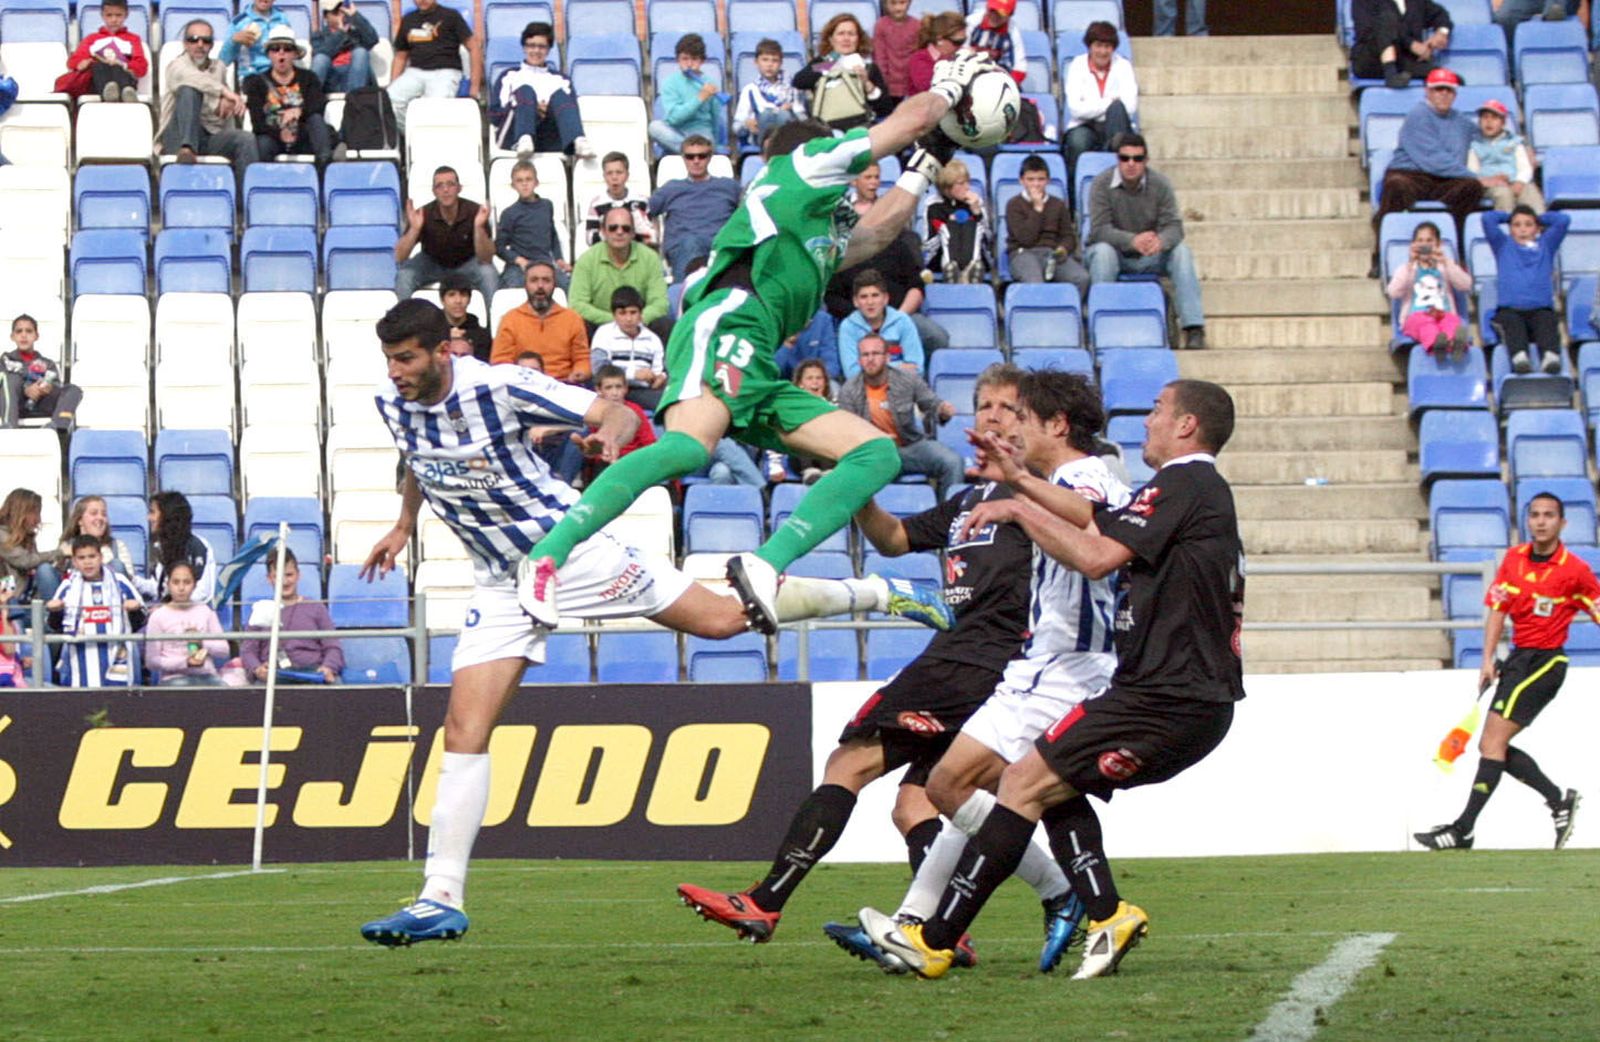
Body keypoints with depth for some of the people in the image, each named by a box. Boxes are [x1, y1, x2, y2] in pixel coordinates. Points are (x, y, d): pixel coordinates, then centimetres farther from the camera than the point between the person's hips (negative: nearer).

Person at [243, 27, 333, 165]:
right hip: (273, 138, -1)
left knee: (316, 118, -28)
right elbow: (257, 122, -2)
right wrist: (279, 134, -25)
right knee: (263, 144, -34)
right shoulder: (257, 83, 12)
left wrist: (300, 111, -30)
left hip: (302, 140, 1)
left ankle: (325, 158, -51)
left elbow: (320, 105, -6)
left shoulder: (308, 78, 15)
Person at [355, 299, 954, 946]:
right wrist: (404, 526, 27)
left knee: (722, 618, 0)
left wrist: (610, 433, -38)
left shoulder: (498, 387, -22)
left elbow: (619, 411, -17)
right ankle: (441, 902, -6)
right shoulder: (394, 406, -4)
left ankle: (882, 594, 22)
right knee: (464, 732, -7)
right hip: (501, 585, 5)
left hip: (570, 548, -5)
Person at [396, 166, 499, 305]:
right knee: (404, 274, -27)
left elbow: (486, 259, -26)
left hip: (467, 263, -1)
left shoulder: (474, 212, -24)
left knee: (488, 273, -31)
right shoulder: (424, 215, -22)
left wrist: (479, 227, -42)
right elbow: (399, 258, -24)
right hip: (432, 262, 1)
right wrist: (414, 229, -40)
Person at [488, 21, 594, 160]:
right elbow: (494, 115, 9)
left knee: (560, 95, -24)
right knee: (525, 91, -26)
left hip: (550, 141, 1)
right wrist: (533, 110, -5)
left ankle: (578, 143, -53)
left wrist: (548, 111, -8)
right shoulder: (509, 76, 24)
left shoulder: (560, 80, 28)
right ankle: (524, 141, -58)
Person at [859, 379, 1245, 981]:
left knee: (1026, 783, -9)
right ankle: (1108, 915, 1)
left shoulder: (1182, 485, -11)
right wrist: (1020, 479, 34)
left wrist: (1020, 510, -9)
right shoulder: (1208, 491, 20)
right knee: (1054, 784, 16)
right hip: (1200, 699, 10)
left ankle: (934, 942, -9)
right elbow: (1100, 518, 32)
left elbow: (1097, 557, -20)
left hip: (1164, 699, -10)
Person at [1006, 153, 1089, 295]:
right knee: (1033, 282, -40)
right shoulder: (1014, 205, 7)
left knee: (1082, 278, -28)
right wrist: (1037, 208, -3)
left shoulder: (1057, 204, 18)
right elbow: (1026, 238, -5)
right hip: (1024, 252, -3)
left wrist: (1063, 248, -9)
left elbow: (1069, 235, 14)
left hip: (1054, 252, 3)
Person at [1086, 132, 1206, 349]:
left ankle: (1194, 328, -28)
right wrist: (1132, 240, -41)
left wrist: (1160, 241, -40)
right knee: (1102, 250, -35)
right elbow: (1099, 229, -23)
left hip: (1148, 258, 2)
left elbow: (1174, 226, -14)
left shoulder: (1160, 185, -5)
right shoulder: (1102, 184, -13)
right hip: (1115, 256, -2)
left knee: (1181, 250, -23)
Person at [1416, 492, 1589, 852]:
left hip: (1545, 661, -7)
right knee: (1492, 746, 6)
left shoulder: (1575, 570, -10)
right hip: (1518, 657, 7)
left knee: (1493, 741, -13)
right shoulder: (1514, 558, 6)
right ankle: (1559, 800, 18)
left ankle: (1463, 830, -12)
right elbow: (1497, 609, 8)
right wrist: (1488, 659, -1)